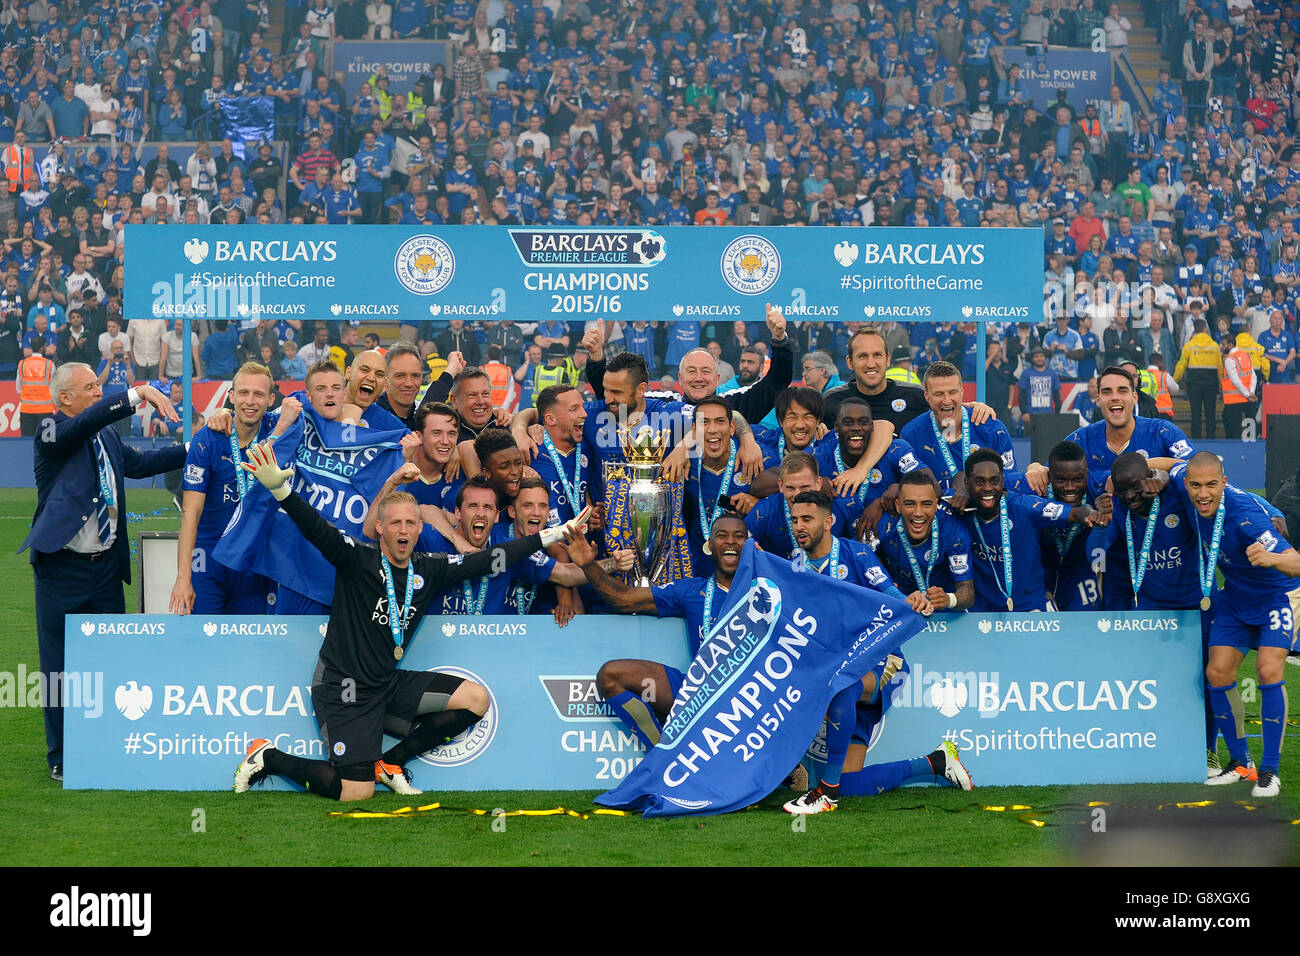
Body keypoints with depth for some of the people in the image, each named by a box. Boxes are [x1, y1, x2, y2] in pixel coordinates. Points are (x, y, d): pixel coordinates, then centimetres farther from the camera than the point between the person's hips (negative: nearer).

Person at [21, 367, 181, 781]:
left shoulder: (107, 436, 11)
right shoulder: (52, 433, -11)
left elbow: (139, 462, 22)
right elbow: (89, 419, -29)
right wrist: (140, 394, -38)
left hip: (107, 564, 7)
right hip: (63, 568, -7)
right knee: (61, 665, 2)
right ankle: (62, 758, 11)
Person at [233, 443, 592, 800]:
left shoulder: (429, 570, 4)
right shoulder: (358, 558, -13)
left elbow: (488, 560, 11)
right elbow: (316, 530, -28)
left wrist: (550, 536, 13)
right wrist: (279, 489, -47)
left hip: (388, 684, 7)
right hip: (343, 687, -7)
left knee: (476, 699, 0)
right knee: (357, 793, -13)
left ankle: (389, 762, 9)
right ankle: (268, 757, 10)